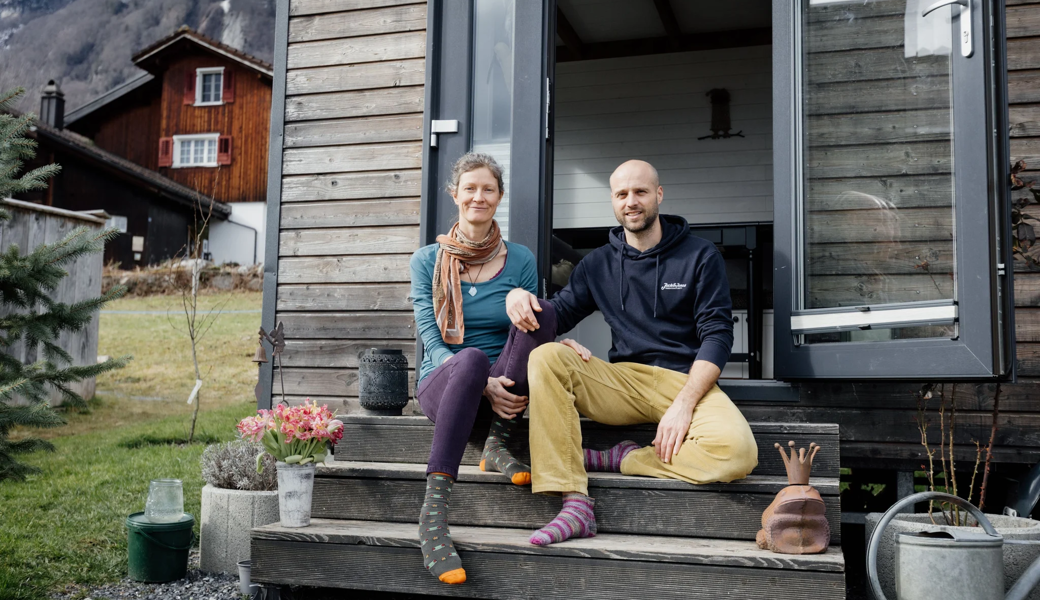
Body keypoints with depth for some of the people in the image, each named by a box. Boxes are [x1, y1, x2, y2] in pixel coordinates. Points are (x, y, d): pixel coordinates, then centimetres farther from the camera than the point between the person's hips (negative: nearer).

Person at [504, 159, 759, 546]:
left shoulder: (700, 256, 6)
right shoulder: (599, 264, 16)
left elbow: (717, 334, -1)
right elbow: (556, 316, 13)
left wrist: (684, 403, -15)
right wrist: (522, 298, -12)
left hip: (687, 381, -2)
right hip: (623, 383, 3)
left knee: (737, 451, -33)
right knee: (547, 358, -25)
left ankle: (624, 459, -10)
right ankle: (575, 504, -29)